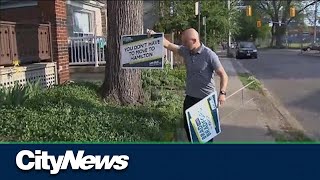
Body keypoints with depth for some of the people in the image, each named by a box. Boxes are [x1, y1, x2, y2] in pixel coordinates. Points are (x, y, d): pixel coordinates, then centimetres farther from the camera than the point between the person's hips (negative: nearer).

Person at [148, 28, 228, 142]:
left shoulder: (209, 55, -17)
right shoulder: (185, 50, -1)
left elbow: (223, 75, -15)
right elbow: (168, 45, 3)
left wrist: (222, 92, -28)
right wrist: (155, 35, -11)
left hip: (206, 98, -6)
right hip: (190, 97, 6)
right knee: (188, 126, 17)